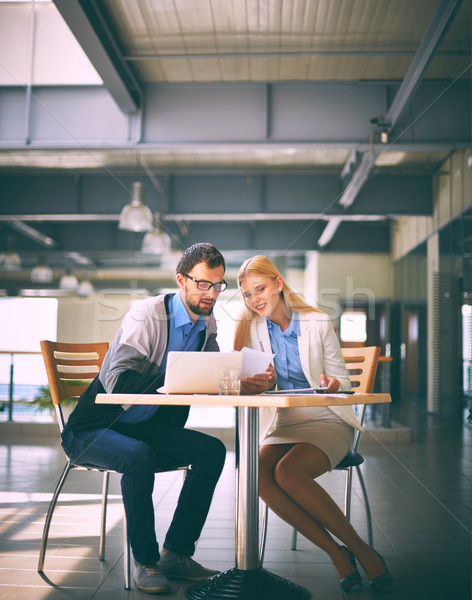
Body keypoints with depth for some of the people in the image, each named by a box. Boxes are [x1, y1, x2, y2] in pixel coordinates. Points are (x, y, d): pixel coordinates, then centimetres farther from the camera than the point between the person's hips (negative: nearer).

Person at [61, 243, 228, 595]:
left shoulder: (207, 322, 6)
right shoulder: (149, 315, -18)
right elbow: (119, 379, -29)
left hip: (146, 431, 6)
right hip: (93, 430, -6)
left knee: (212, 450, -17)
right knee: (139, 456, -37)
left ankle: (175, 553, -8)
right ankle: (145, 560, -18)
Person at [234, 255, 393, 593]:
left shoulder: (318, 324, -3)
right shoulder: (253, 327, 5)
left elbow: (342, 380, 2)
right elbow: (250, 383, 4)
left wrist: (333, 384, -23)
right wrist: (262, 382, -20)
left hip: (327, 420, -3)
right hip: (283, 424, 4)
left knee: (287, 472, -31)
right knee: (259, 474, -28)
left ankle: (361, 550, -15)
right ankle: (336, 552, -18)